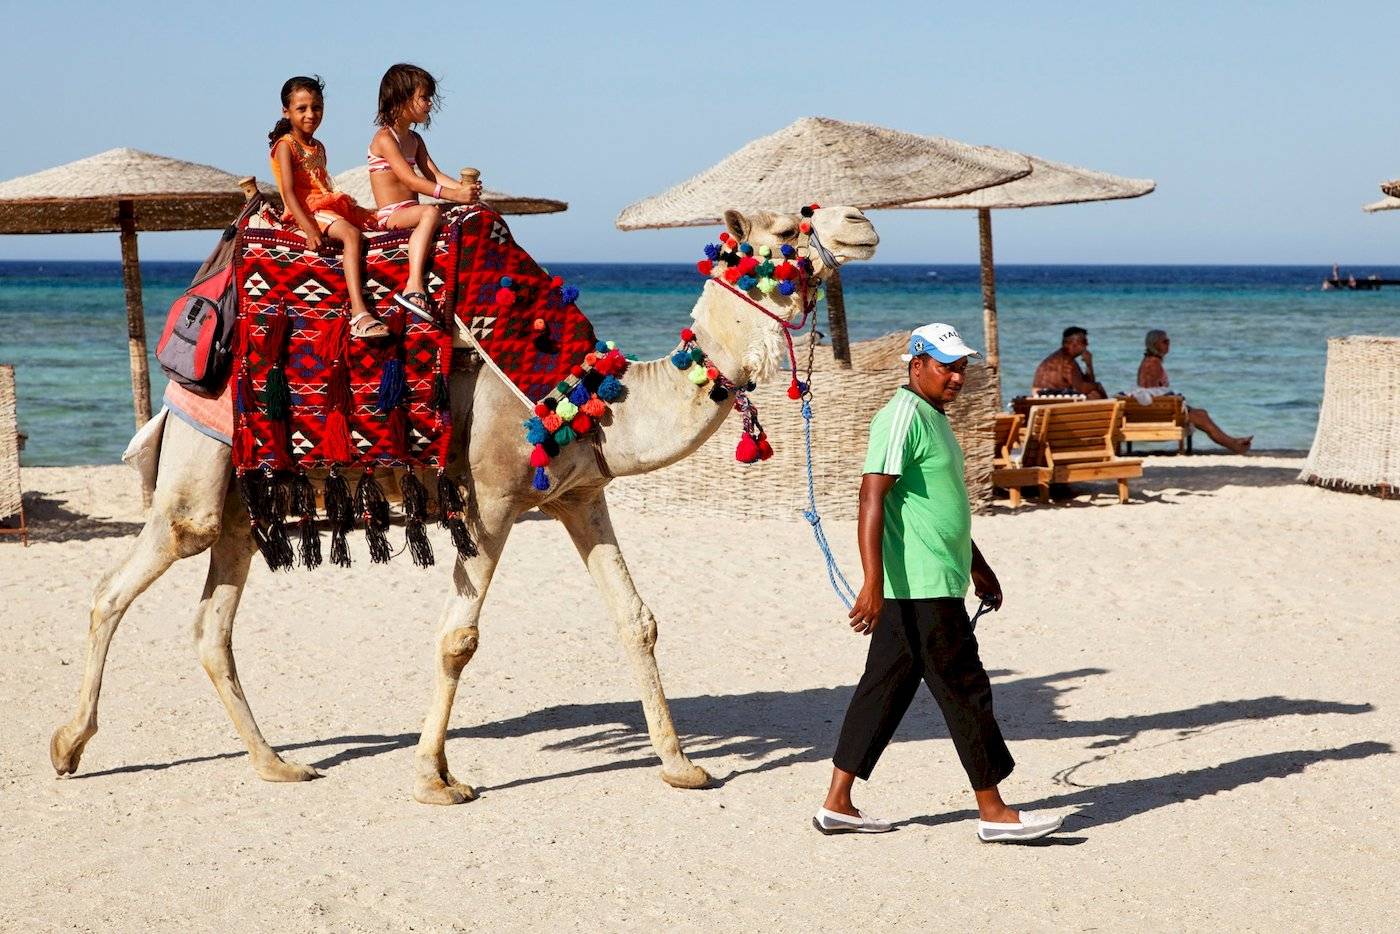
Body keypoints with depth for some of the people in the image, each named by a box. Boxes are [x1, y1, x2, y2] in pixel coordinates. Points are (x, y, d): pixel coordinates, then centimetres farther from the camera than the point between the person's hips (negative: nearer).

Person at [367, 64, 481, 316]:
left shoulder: (414, 139, 20)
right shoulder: (385, 139, -10)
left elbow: (433, 175, 10)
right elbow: (411, 180, -21)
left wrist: (462, 189, -11)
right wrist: (454, 195, -26)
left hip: (411, 211, 9)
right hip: (391, 214, -9)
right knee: (431, 212, -38)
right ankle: (414, 287, -51)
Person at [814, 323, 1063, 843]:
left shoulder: (933, 417, 18)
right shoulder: (903, 415, -14)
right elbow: (872, 497, -22)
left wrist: (977, 566, 33)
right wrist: (872, 583, -29)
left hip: (936, 584, 10)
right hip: (921, 588, -10)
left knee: (885, 689, 11)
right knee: (965, 692, -4)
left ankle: (837, 804, 15)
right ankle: (993, 813, 4)